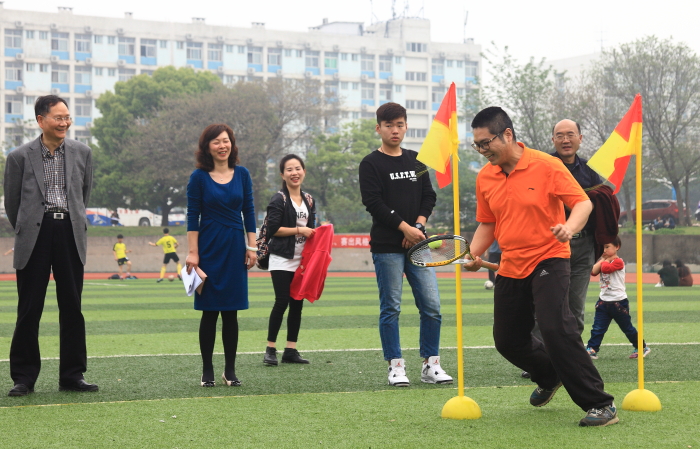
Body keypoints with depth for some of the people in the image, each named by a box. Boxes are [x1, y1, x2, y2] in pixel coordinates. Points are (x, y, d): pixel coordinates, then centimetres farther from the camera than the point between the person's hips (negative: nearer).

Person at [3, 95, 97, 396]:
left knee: (72, 307, 5)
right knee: (29, 309, 1)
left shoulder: (82, 153, 8)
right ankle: (23, 377, 8)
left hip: (70, 235, 2)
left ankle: (72, 375, 13)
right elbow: (12, 202, 8)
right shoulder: (20, 157, -1)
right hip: (35, 236, -2)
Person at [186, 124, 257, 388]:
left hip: (235, 248, 3)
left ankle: (230, 370, 11)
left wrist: (252, 247, 3)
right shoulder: (199, 177, -1)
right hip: (209, 248, -2)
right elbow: (193, 217, -3)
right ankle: (207, 371, 7)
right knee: (210, 311, 0)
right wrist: (192, 252, -9)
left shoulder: (242, 175, 7)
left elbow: (249, 213, 9)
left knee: (231, 311, 4)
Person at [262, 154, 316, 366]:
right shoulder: (279, 200, -6)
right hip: (282, 260, -6)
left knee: (297, 304, 5)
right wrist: (299, 230, -14)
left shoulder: (308, 200, 13)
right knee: (282, 302, -11)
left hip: (302, 261, 6)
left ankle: (291, 350, 9)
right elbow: (273, 228, -14)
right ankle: (270, 349, -5)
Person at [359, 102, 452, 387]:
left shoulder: (416, 161, 15)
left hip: (417, 243, 4)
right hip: (386, 246, -4)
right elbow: (374, 203, -9)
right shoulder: (371, 164, -1)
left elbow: (428, 196, 13)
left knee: (431, 306, -1)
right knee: (391, 308, -2)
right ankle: (396, 366, 6)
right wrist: (405, 228, -14)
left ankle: (431, 365, 6)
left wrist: (419, 225, -5)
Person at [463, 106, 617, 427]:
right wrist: (473, 254, -3)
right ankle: (549, 377, 43)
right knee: (507, 340, 11)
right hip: (511, 267, 7)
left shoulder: (545, 166, -12)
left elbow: (583, 202, -12)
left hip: (548, 259, -6)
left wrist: (569, 227, -33)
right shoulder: (484, 178, 4)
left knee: (555, 327, -25)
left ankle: (600, 405, -19)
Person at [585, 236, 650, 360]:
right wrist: (602, 259, -5)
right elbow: (593, 271, -3)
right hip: (603, 301, 6)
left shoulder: (618, 261, -12)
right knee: (597, 328, -2)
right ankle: (591, 349, -2)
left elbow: (606, 269, -29)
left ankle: (642, 348, 21)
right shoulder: (604, 261, 12)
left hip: (618, 302, -6)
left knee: (627, 328, 7)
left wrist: (605, 261, -10)